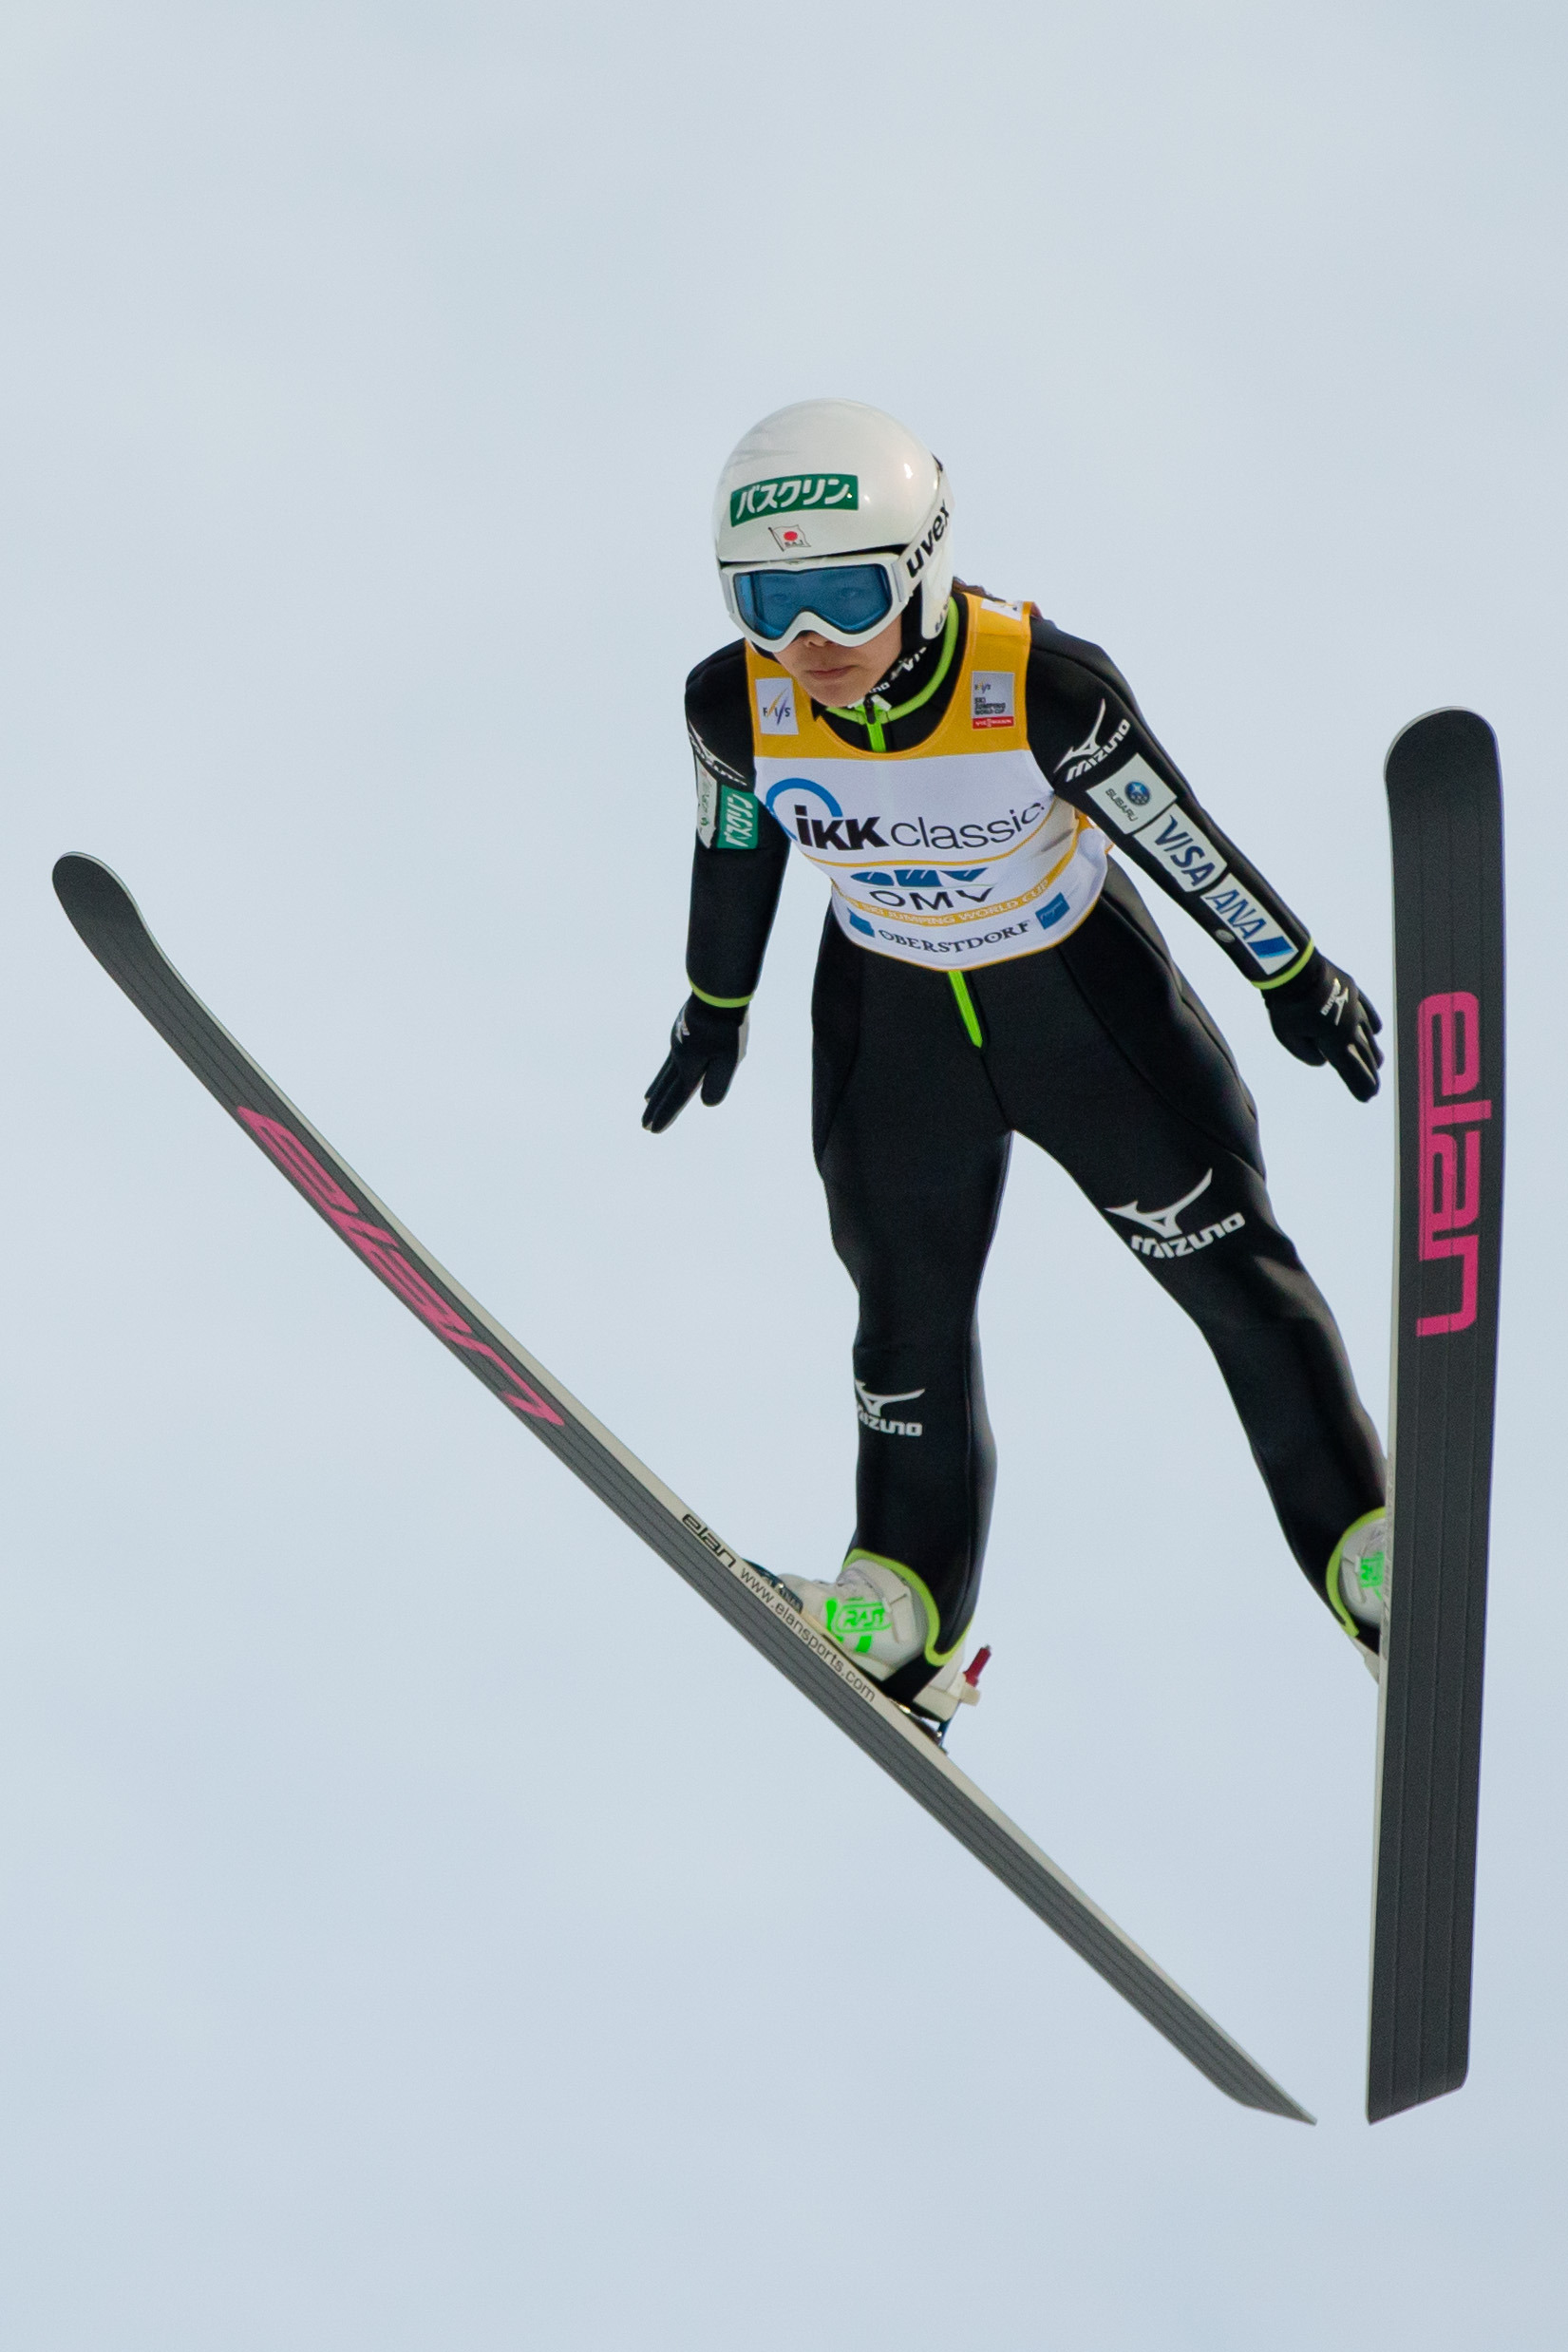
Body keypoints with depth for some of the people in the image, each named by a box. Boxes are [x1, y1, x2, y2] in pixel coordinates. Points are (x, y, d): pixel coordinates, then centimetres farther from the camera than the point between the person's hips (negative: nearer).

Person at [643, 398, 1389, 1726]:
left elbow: (1176, 833, -18)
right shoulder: (737, 704, -25)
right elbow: (736, 847, -2)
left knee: (1241, 1276, 7)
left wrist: (1295, 974, -4)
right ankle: (908, 1623, 26)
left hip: (1082, 994, -2)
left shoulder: (1044, 688, -34)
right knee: (910, 1319, 10)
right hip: (890, 1021, 2)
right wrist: (716, 1007, 13)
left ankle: (1372, 1561, 22)